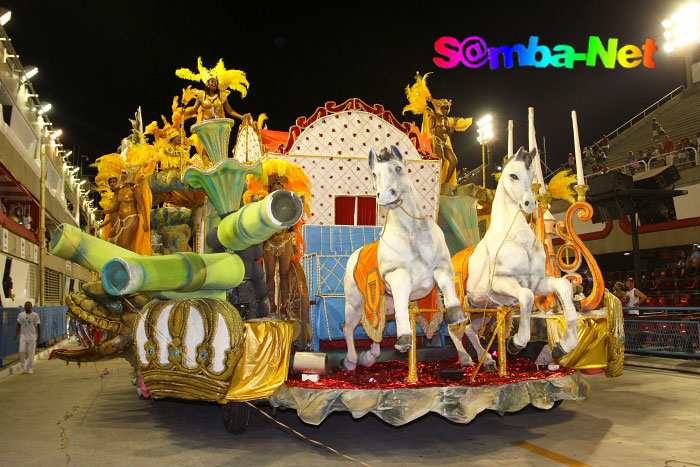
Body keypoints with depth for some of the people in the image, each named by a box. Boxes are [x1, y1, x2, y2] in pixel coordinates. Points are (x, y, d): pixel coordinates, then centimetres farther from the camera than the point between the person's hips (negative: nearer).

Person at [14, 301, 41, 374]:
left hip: (32, 337, -3)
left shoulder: (35, 315, -4)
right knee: (21, 351, -8)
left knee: (31, 354, -1)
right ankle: (24, 366, 12)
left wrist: (39, 337, -3)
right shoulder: (20, 315, 5)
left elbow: (38, 327, 0)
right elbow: (18, 325, 14)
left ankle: (30, 369, 9)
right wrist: (16, 335, 6)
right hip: (23, 336, 3)